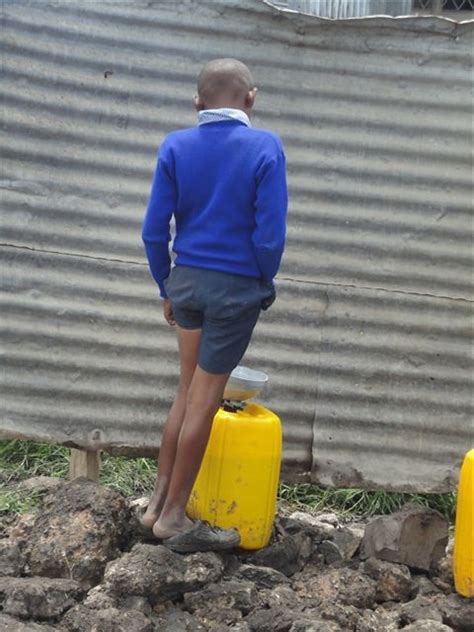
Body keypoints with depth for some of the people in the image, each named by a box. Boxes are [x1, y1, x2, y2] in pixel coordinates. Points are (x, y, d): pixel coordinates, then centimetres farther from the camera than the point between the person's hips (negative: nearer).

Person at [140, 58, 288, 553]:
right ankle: (174, 518, 15)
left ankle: (159, 502, 26)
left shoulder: (175, 147, -2)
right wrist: (263, 284, 5)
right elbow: (270, 236, -13)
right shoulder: (265, 148, -10)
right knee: (203, 402, 5)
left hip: (187, 280, 4)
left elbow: (154, 229, -3)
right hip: (235, 288, -4)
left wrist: (167, 288, 11)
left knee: (188, 393, 19)